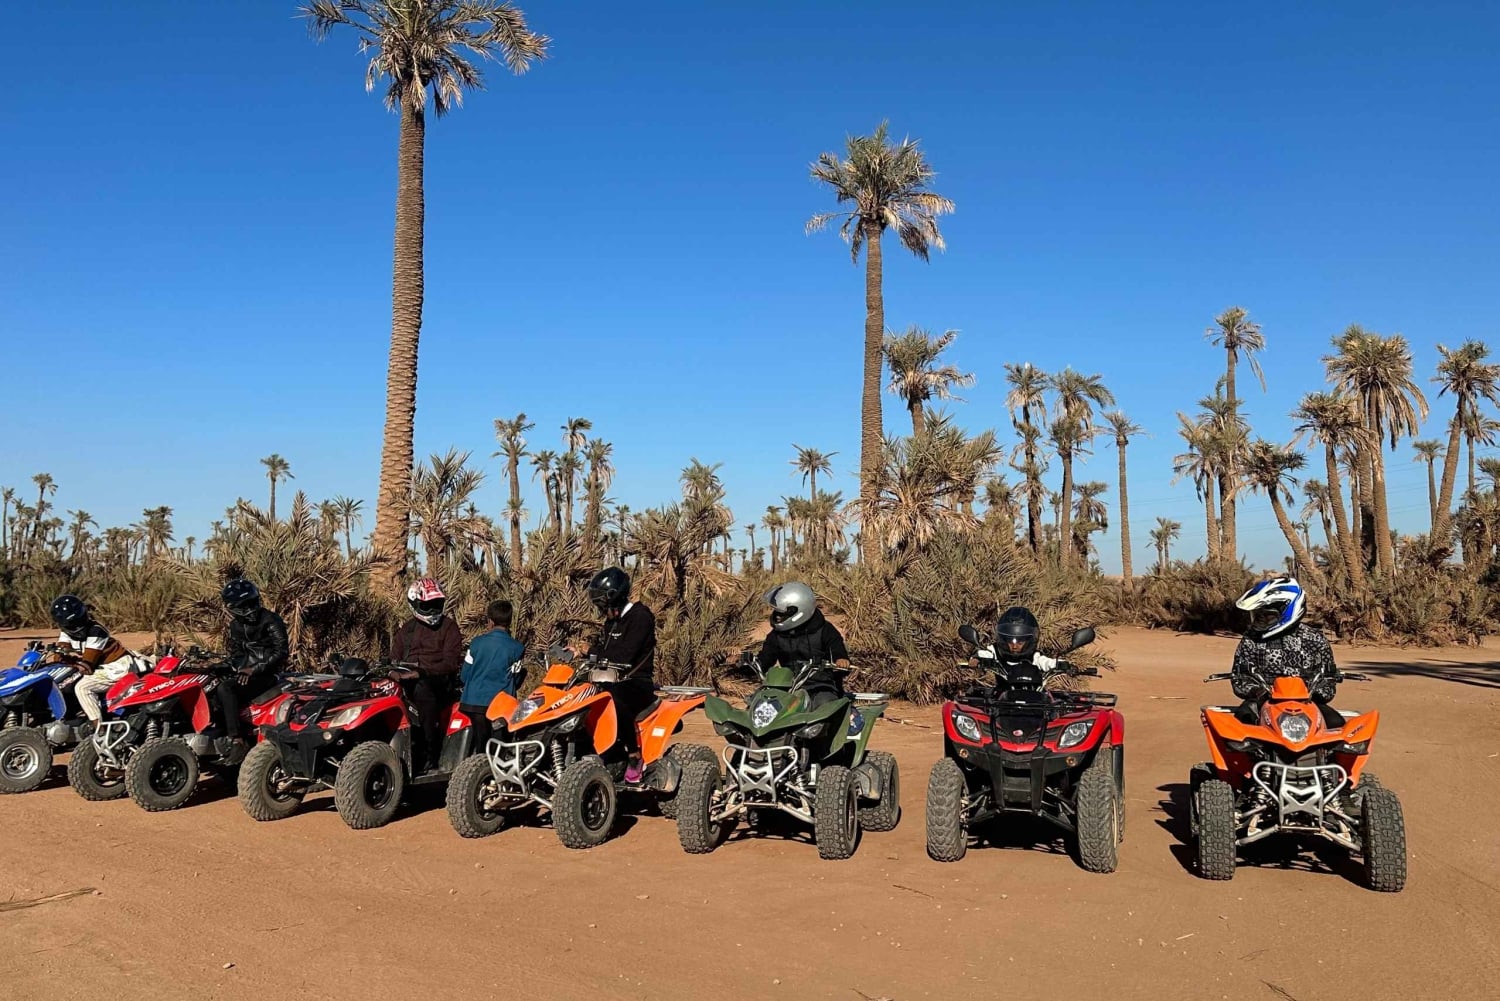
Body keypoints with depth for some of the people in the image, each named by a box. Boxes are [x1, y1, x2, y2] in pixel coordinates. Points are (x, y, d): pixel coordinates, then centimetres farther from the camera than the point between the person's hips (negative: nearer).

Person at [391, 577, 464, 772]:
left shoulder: (448, 627, 5)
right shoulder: (407, 629, 20)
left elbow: (451, 662, -6)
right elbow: (395, 657, 18)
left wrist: (423, 671, -20)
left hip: (439, 681, -4)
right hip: (408, 679, 4)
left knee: (422, 689, -38)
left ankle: (432, 754, -35)